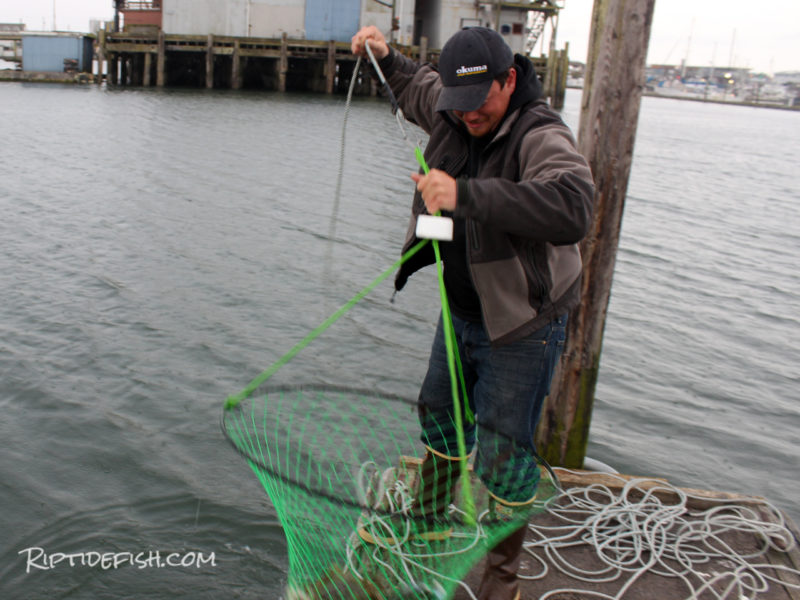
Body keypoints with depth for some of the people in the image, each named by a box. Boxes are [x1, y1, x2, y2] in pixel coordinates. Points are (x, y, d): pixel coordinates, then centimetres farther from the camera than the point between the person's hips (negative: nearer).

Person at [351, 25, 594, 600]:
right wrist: (387, 57, 11)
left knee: (503, 450, -2)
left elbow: (572, 209, -47)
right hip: (462, 312, 8)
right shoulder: (450, 111, -3)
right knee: (440, 416, 22)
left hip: (521, 325, -8)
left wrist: (467, 194, -50)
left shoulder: (541, 137, -26)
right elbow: (420, 86, 24)